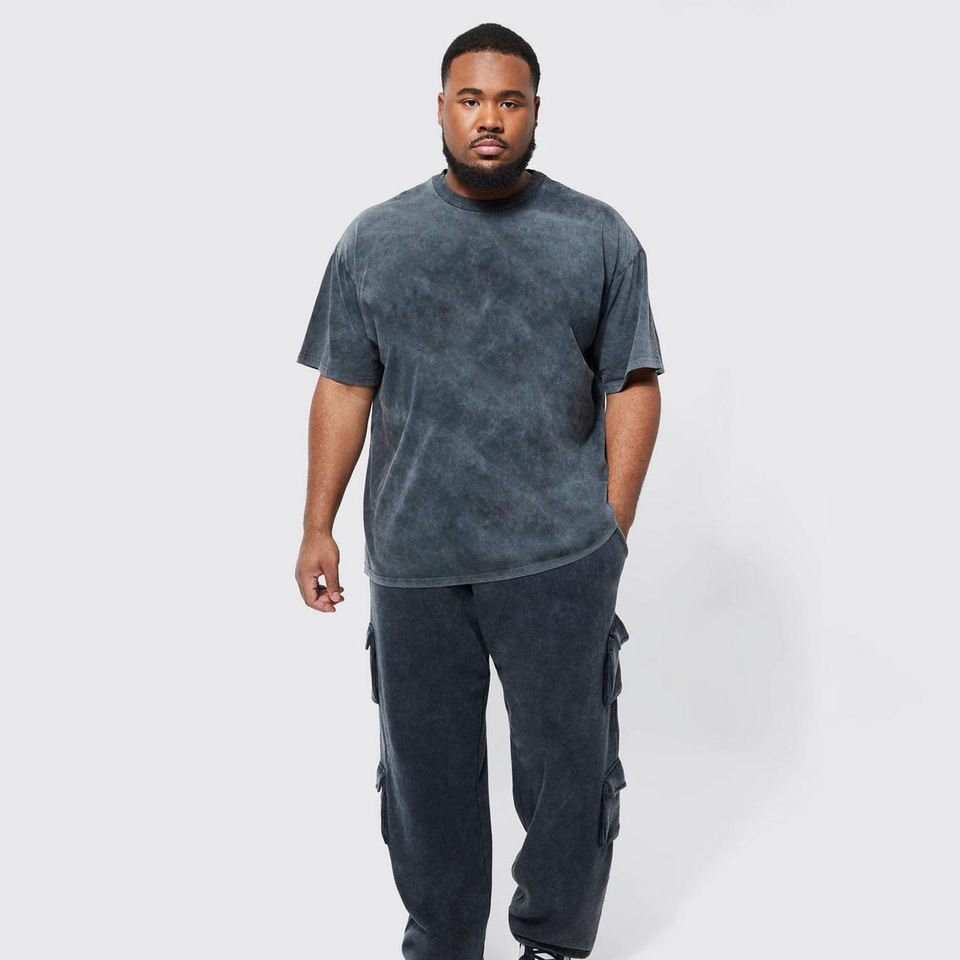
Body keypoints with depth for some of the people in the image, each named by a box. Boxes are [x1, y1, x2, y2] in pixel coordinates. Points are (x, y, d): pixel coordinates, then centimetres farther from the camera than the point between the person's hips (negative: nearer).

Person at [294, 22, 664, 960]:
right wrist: (316, 529, 3)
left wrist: (611, 531, -3)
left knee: (568, 768, 8)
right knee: (425, 772, 12)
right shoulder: (374, 239, 7)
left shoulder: (599, 237, 3)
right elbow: (343, 390, 7)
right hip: (413, 562, 2)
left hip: (559, 559, -1)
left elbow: (631, 387, 2)